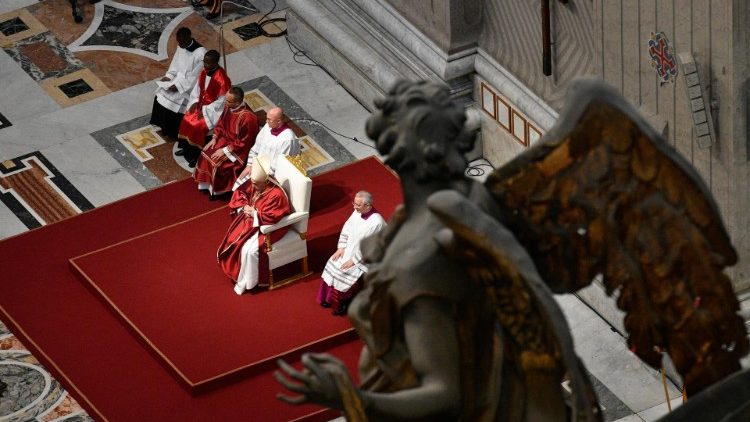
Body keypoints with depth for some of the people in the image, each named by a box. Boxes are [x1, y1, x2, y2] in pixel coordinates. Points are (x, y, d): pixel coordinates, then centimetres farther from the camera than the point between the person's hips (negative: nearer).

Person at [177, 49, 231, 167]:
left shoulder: (222, 79, -28)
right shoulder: (204, 72, -5)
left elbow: (222, 102, -23)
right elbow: (197, 88, 11)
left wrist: (205, 110, -20)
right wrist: (195, 102, -3)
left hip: (213, 110, -7)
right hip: (201, 105, 7)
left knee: (198, 126, -17)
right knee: (186, 120, -1)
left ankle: (196, 155, 2)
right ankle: (186, 148, 19)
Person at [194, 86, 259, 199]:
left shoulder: (247, 118, -35)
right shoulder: (228, 106, -12)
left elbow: (244, 142, -25)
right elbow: (221, 122, 8)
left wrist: (225, 150, -22)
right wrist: (214, 138, -1)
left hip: (238, 148, -8)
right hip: (225, 138, 8)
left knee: (217, 163, -19)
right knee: (206, 154, -2)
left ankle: (218, 190, 6)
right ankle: (206, 183, 18)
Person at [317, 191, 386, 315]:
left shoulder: (376, 223, -31)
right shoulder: (358, 212, -8)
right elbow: (347, 229, 6)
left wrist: (353, 261, -21)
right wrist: (341, 248, -2)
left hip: (365, 258, -7)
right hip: (349, 249, 7)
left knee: (344, 273, -19)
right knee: (332, 264, -5)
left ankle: (345, 303, 6)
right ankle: (329, 297, 15)